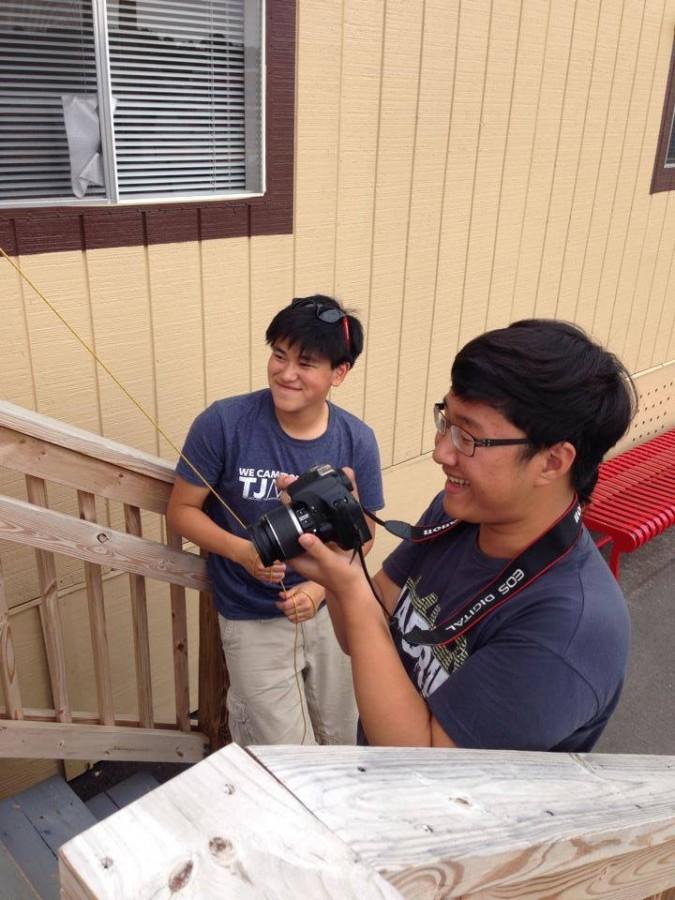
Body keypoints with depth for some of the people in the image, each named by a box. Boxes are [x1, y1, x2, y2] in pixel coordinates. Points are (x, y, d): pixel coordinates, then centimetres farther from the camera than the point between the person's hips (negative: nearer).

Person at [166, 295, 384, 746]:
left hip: (330, 610, 3)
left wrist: (320, 587, -17)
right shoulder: (223, 424, -19)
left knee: (340, 739, 22)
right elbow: (182, 510, -9)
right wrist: (243, 552, -25)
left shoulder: (357, 441, -12)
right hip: (254, 620, -3)